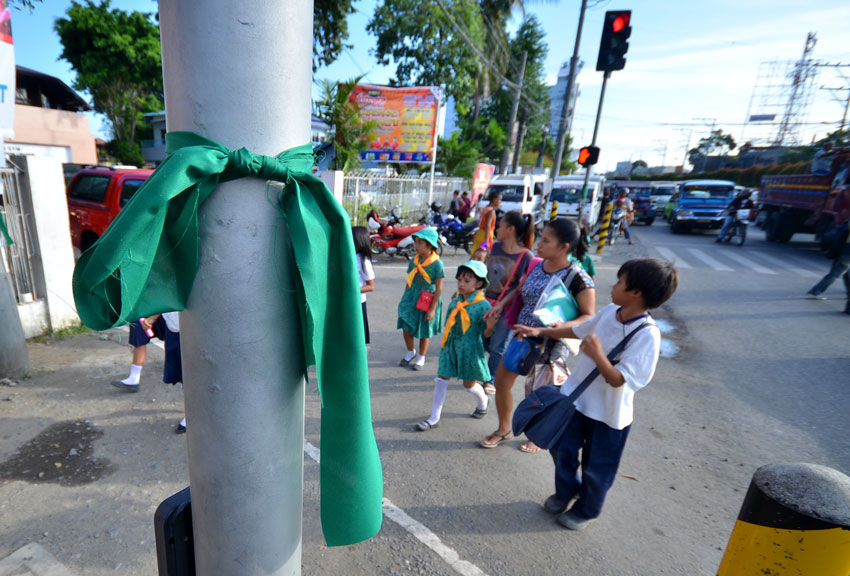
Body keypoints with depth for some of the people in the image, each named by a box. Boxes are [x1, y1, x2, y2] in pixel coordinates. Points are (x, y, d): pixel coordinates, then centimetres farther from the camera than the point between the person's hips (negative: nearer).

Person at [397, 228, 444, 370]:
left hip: (427, 301, -4)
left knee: (424, 331, 11)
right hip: (411, 299, 5)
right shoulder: (414, 261, 1)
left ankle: (421, 358, 33)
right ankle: (410, 352, 32)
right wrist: (404, 299, 13)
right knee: (406, 327, 5)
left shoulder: (437, 263, -15)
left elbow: (439, 288, -13)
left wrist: (432, 309, -14)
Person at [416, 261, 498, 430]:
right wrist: (445, 343, 8)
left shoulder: (483, 305, -15)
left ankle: (483, 403, 47)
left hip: (470, 349, -4)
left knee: (469, 384, 13)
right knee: (441, 379, 5)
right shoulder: (455, 301, 0)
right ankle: (434, 418, 19)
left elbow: (486, 334, -11)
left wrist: (490, 326, -31)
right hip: (451, 346, 5)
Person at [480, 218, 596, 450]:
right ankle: (504, 430, 37)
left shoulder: (578, 279, -20)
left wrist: (566, 325, -34)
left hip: (549, 344, -6)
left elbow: (589, 316, -16)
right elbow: (518, 291, 13)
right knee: (501, 382, 12)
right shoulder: (536, 267, -2)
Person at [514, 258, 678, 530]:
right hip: (575, 397, 6)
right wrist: (540, 331, 14)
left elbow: (619, 380, -26)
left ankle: (585, 510, 45)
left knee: (596, 468, 17)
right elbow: (578, 330, 12)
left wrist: (598, 355, -40)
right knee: (562, 449, 21)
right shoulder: (610, 311, -6)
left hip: (608, 414, -5)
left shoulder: (647, 335, -26)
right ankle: (565, 492, 50)